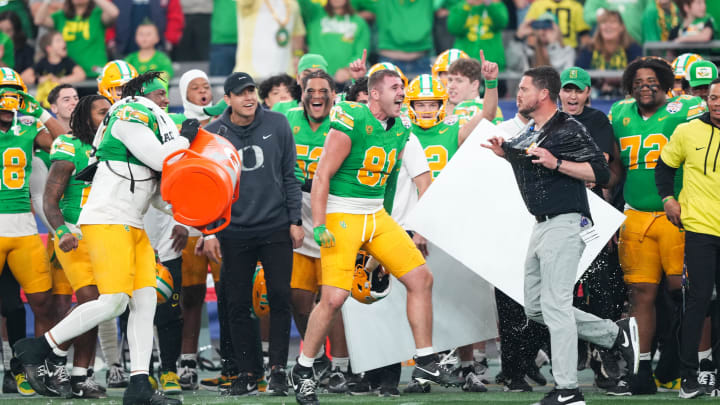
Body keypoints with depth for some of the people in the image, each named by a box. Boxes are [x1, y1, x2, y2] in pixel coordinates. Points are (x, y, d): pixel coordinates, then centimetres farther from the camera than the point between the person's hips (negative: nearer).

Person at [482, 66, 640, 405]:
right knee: (536, 307, 13)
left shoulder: (568, 130, -14)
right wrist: (506, 153, 16)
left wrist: (556, 163, -25)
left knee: (555, 307, -10)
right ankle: (617, 334, 21)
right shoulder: (531, 131, 15)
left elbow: (601, 173, -19)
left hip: (564, 225, -10)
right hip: (542, 225, 10)